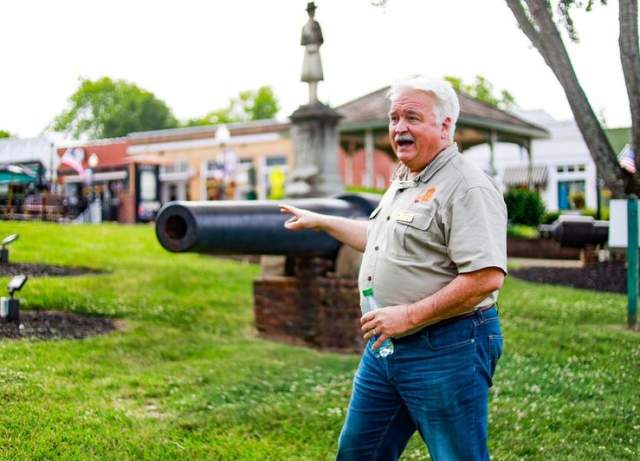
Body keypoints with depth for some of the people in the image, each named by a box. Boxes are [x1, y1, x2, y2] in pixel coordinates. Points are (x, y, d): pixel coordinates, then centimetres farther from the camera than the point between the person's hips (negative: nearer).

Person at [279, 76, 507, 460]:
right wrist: (321, 221, 34)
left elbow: (486, 277, -26)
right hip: (385, 344, 9)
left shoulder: (468, 187, -17)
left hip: (445, 351, -9)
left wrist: (410, 315, -23)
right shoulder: (403, 182, 14)